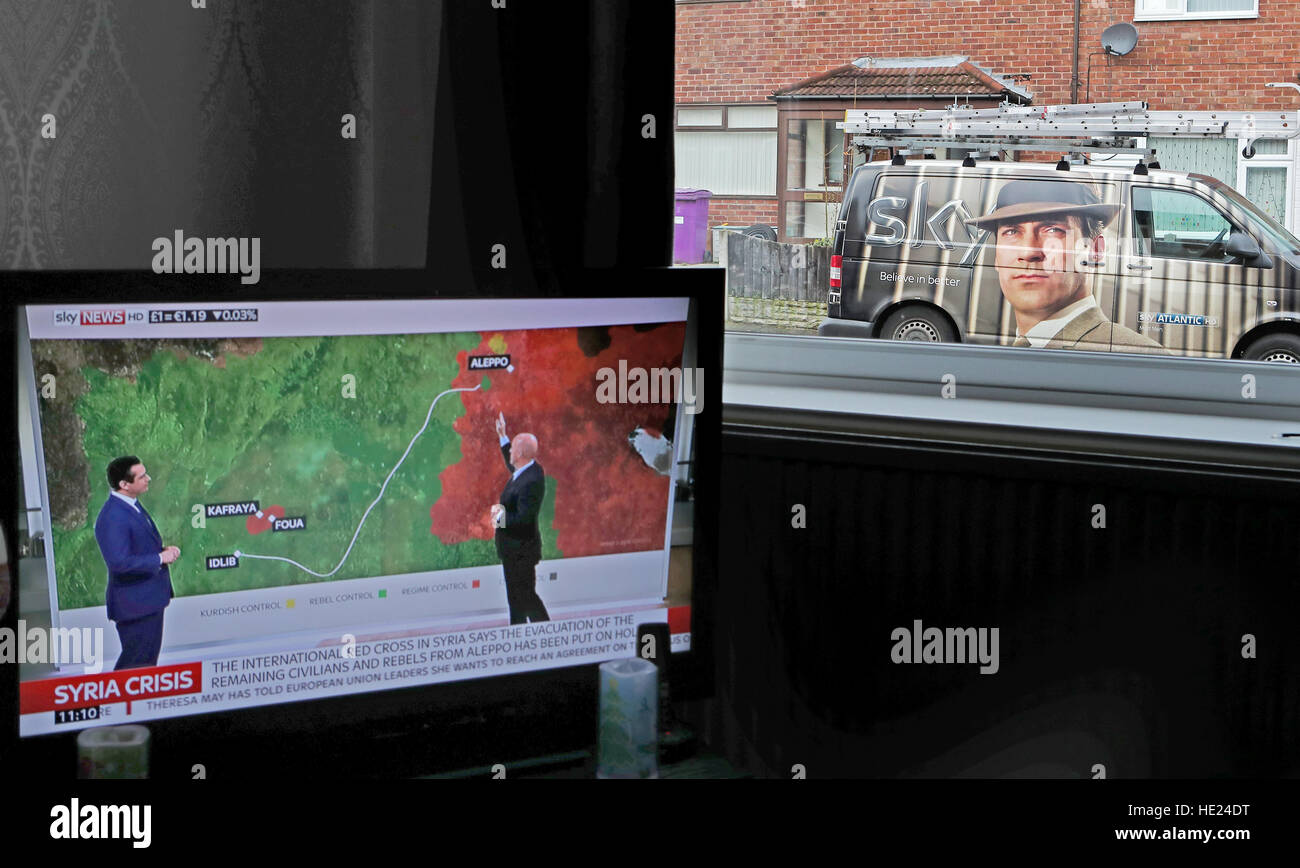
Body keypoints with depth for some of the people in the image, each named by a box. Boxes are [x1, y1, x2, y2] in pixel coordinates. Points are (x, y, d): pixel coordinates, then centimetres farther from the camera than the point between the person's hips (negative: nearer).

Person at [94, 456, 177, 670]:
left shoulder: (132, 506, 9)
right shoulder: (113, 518, -24)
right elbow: (119, 562, -30)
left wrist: (164, 550, 2)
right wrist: (160, 558, -21)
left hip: (150, 599, 10)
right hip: (134, 604, -10)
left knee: (148, 660, 18)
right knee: (136, 663, -2)